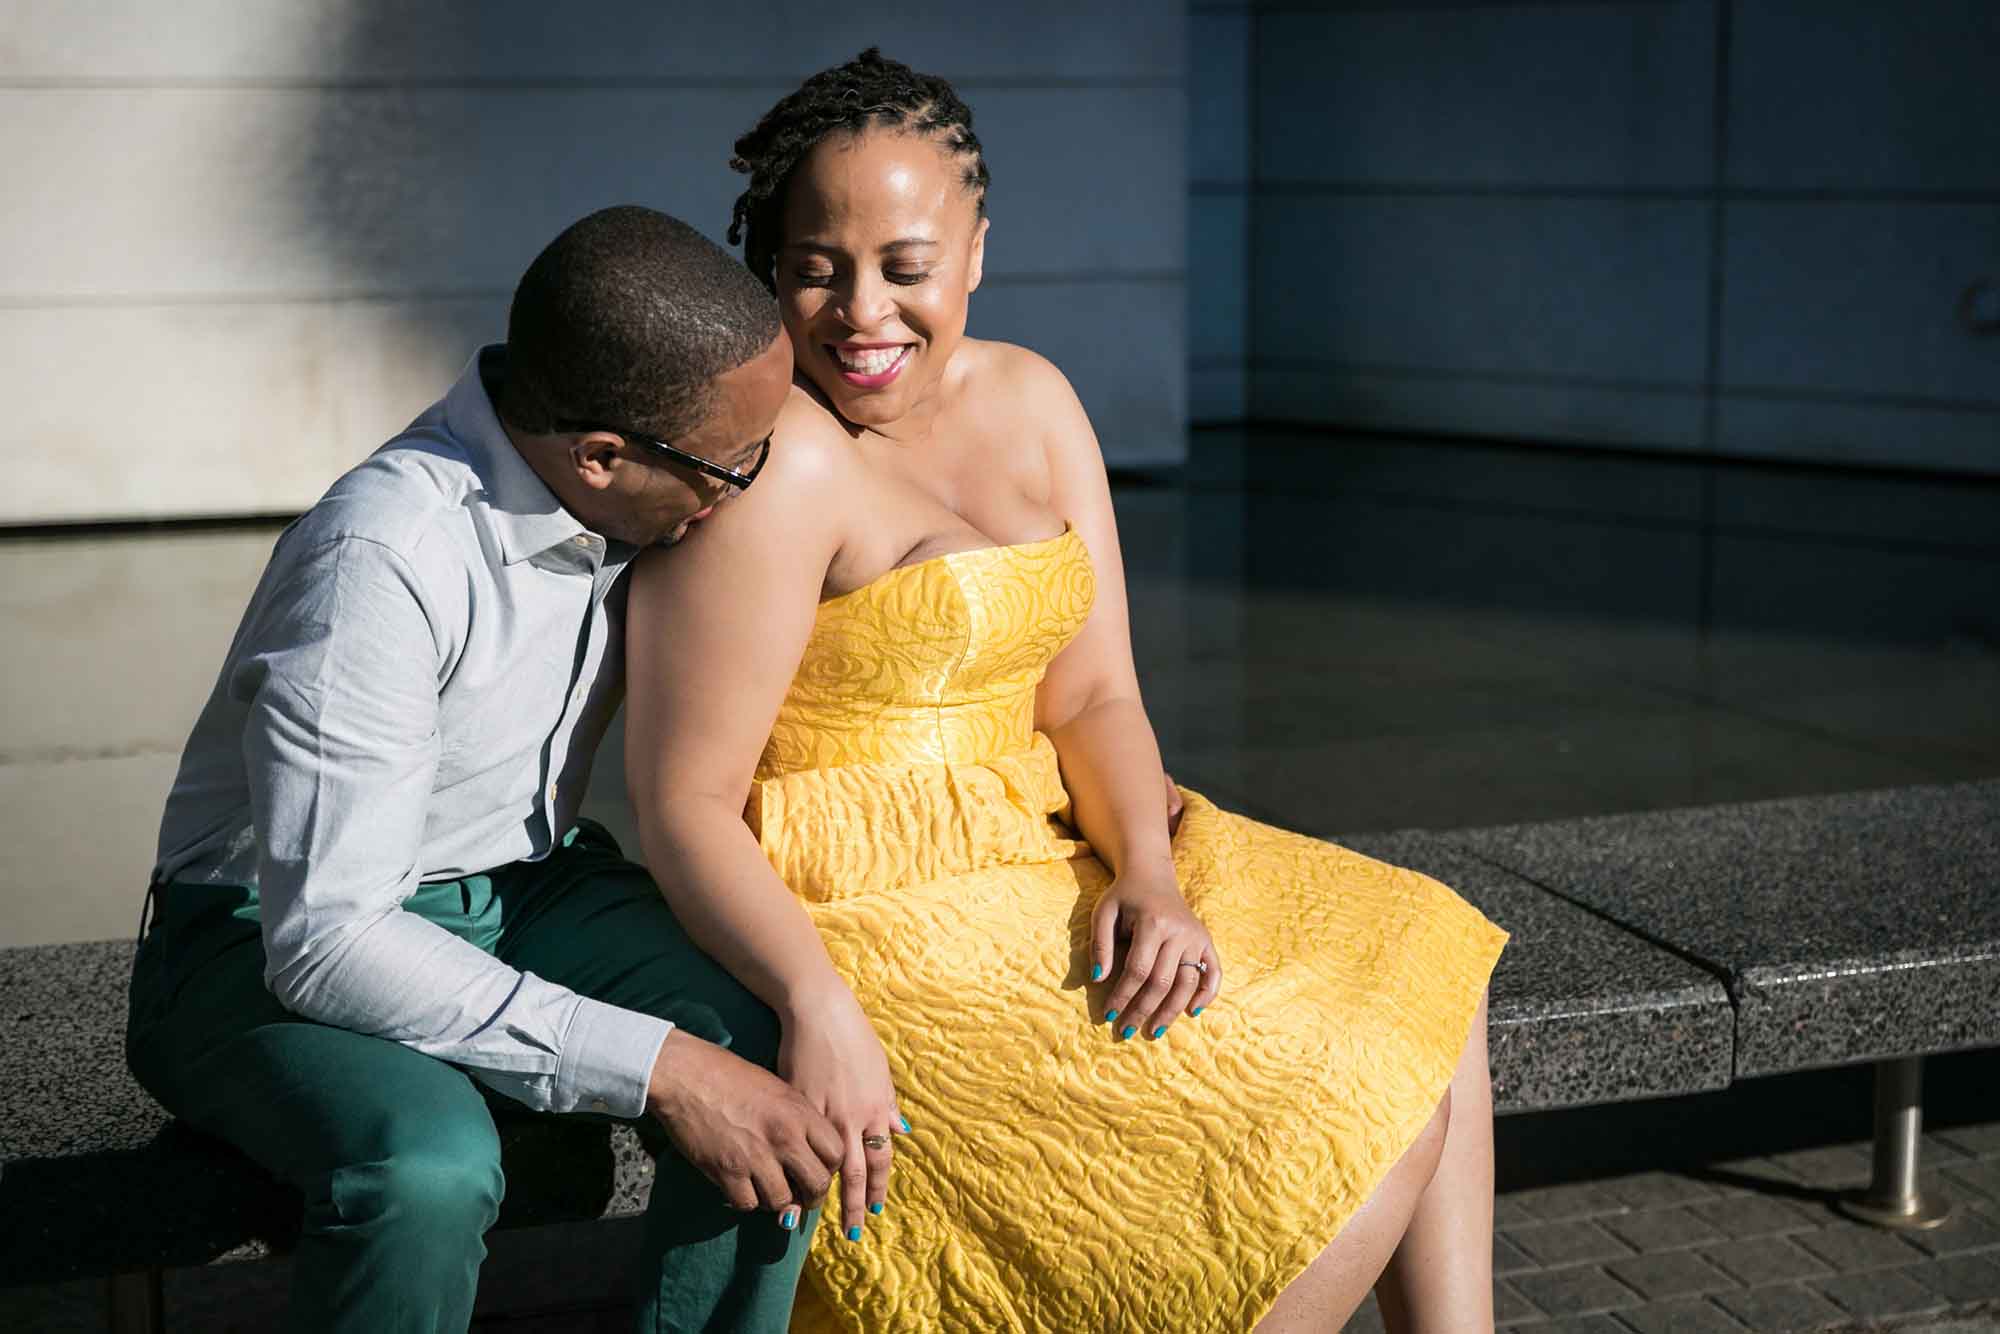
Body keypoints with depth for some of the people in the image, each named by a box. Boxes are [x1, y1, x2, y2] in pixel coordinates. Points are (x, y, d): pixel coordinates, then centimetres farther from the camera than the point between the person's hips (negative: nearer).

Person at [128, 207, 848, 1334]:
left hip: (524, 894, 6)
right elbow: (324, 938, -31)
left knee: (785, 1057, -22)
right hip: (278, 938, -6)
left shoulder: (642, 502, -8)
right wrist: (655, 1065, -33)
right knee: (429, 1167, -37)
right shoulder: (383, 561, -30)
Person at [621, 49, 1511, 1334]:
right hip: (875, 933, -9)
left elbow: (1095, 696, 2)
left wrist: (1149, 879, -16)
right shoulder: (778, 469, -19)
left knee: (1422, 974, 9)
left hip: (1043, 860, 9)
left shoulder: (1033, 403, 5)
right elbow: (685, 804, -20)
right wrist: (819, 1005, -34)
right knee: (1345, 1124, -13)